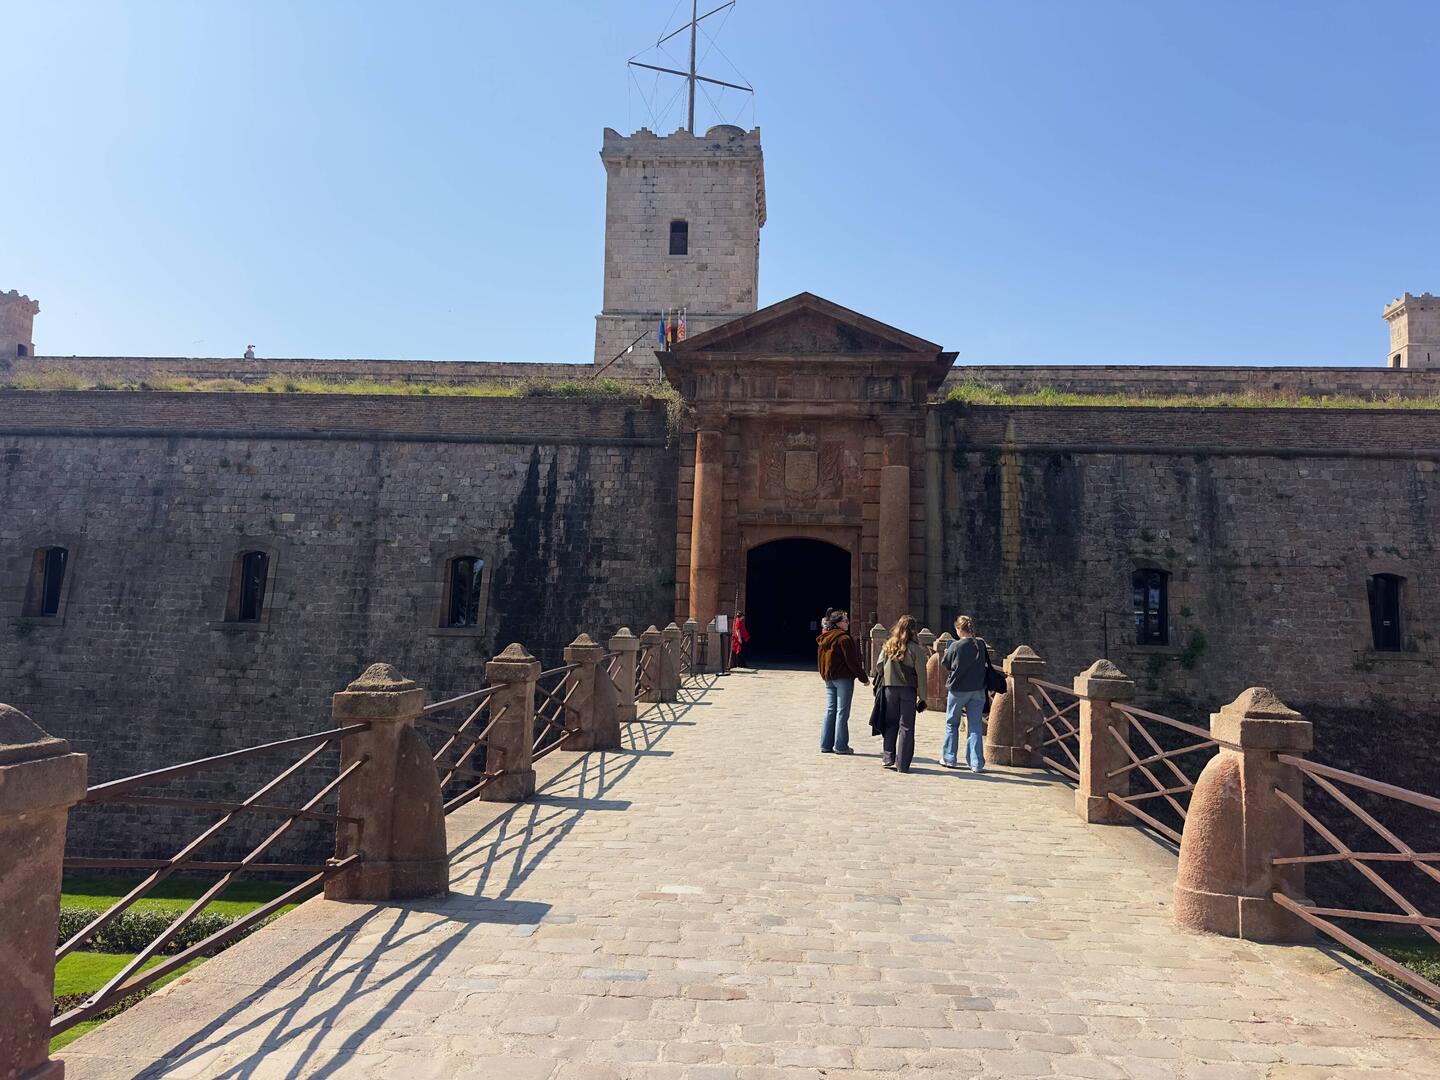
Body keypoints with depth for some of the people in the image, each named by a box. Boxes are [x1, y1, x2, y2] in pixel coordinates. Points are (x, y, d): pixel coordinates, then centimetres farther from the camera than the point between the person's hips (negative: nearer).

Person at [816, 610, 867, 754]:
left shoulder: (823, 639, 10)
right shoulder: (844, 638, -15)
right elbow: (852, 661, -15)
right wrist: (863, 677, -6)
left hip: (828, 679, 8)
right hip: (843, 677, -8)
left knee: (830, 710, 11)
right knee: (842, 712, -2)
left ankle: (826, 744, 13)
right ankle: (841, 746, 1)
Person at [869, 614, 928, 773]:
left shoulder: (888, 646, -1)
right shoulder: (915, 649, -8)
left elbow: (879, 666, 1)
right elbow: (921, 675, -6)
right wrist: (922, 697, 0)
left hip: (889, 688, 2)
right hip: (908, 690, -2)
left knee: (891, 725, 15)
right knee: (906, 727, 5)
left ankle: (889, 758, 15)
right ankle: (902, 764, 6)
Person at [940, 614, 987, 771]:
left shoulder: (956, 646, -15)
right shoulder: (981, 645, -3)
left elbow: (944, 664, -3)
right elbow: (987, 663, 11)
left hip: (957, 689, -3)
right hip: (978, 690, 3)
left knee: (952, 724, 14)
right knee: (976, 727, 6)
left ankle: (950, 759, 21)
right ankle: (976, 764, 4)